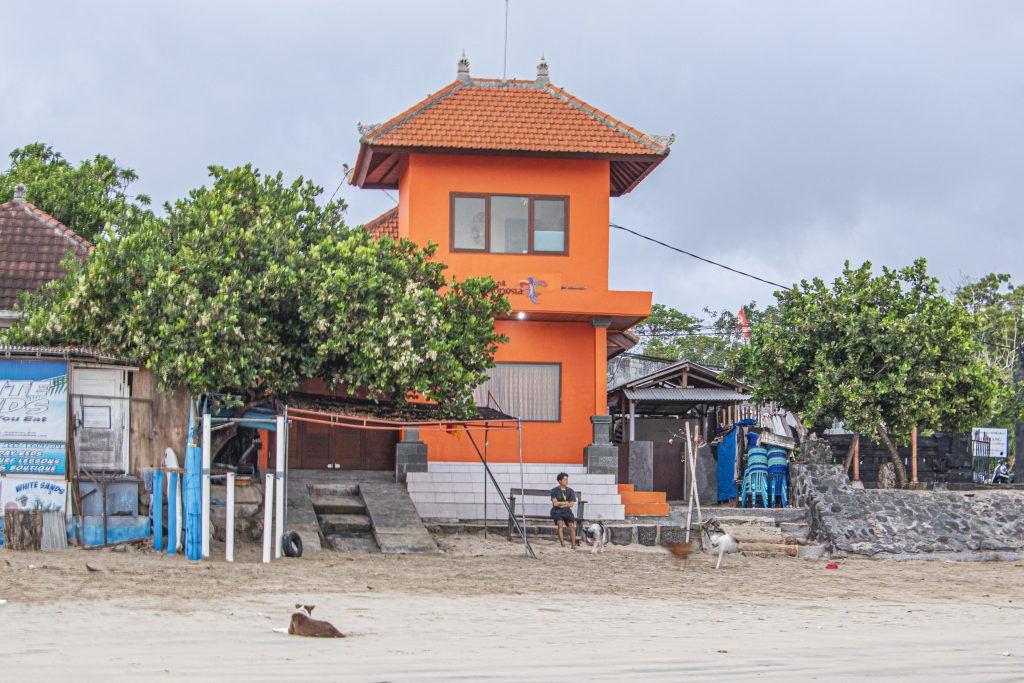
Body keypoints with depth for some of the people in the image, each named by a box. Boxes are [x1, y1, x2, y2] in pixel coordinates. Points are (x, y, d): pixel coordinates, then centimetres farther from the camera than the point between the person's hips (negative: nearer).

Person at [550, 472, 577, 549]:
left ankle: (573, 544, -17)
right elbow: (555, 503, -10)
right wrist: (566, 502, -4)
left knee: (572, 525, -19)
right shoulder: (554, 491, -1)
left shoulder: (570, 491, 7)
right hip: (557, 511, -3)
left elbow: (571, 504, 2)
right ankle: (562, 544, -30)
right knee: (560, 524, -28)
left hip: (567, 511, 3)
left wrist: (560, 503, -5)